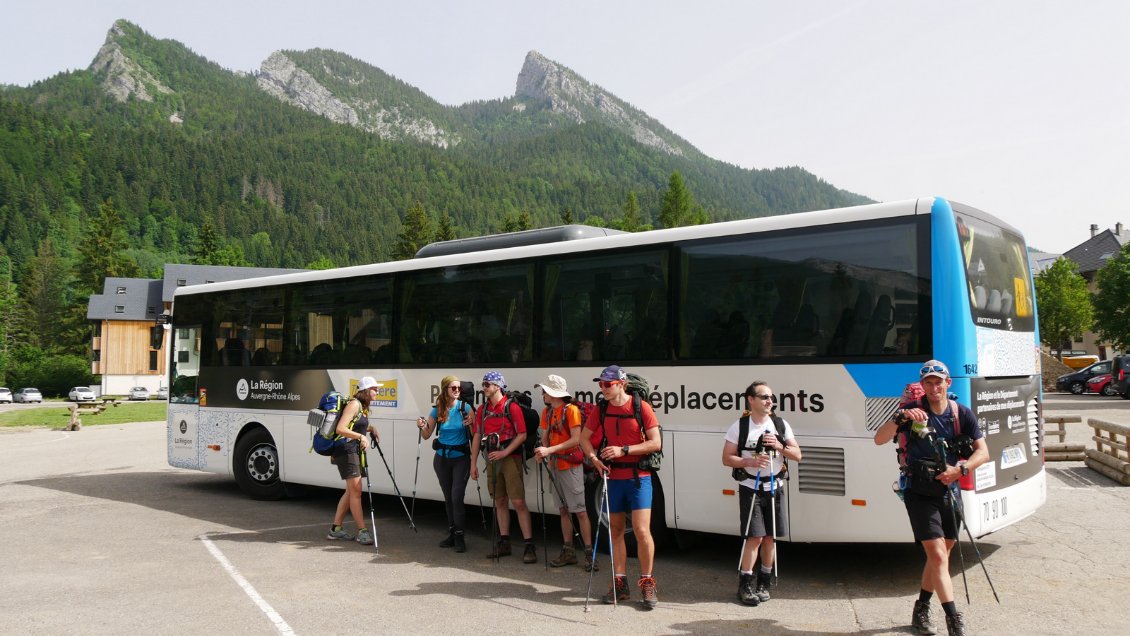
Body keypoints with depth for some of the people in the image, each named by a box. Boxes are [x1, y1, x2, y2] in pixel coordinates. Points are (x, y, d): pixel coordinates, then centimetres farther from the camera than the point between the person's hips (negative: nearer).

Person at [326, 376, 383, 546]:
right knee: (356, 491, -10)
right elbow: (340, 429, -23)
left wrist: (371, 428, 12)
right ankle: (362, 532, -8)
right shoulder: (354, 404, -14)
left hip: (354, 451, 10)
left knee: (351, 491, 12)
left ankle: (336, 529, 19)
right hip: (346, 451, -10)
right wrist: (361, 436, -27)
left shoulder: (363, 406, 14)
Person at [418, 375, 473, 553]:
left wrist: (470, 423, -26)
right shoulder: (437, 410, -1)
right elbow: (426, 435, 6)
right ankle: (452, 533, 22)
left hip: (461, 458, -3)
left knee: (457, 497, -12)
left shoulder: (465, 408, -9)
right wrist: (421, 427, -14)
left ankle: (460, 536, -4)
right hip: (442, 458, 4)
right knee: (448, 497, 11)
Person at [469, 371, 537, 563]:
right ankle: (504, 543, 20)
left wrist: (504, 452, -18)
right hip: (492, 459, 6)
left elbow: (522, 434, -11)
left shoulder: (512, 407, -7)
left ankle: (529, 546, -9)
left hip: (510, 459, -6)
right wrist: (473, 463, 9)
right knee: (499, 502, 11)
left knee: (518, 502, -10)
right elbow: (477, 436, 14)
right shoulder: (483, 410, 11)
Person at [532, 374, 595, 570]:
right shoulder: (547, 412, 13)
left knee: (580, 510, -7)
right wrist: (542, 452, -8)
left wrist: (550, 450, -23)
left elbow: (576, 439, -18)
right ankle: (568, 551, 18)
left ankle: (589, 553, -4)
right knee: (563, 510, 11)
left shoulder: (571, 410, -11)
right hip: (555, 465, 8)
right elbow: (545, 437, 14)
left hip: (571, 465, -8)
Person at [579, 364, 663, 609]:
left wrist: (624, 450, -19)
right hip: (612, 477, 4)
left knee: (642, 530, -9)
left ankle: (647, 583, 6)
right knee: (616, 530, 10)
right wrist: (593, 457, -7)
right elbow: (584, 438, 13)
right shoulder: (600, 410, 3)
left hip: (638, 476, -4)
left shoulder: (641, 407, -9)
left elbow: (655, 443, -10)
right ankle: (619, 582, 20)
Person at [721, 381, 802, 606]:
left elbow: (797, 455, 5)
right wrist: (750, 462, -22)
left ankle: (764, 582, 21)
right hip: (750, 488, -4)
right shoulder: (739, 426, -5)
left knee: (770, 536, 8)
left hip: (773, 488, 4)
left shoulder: (781, 425, 5)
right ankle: (745, 583, 2)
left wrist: (779, 446, -13)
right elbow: (727, 458, -6)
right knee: (755, 536, -9)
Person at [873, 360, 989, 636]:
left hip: (948, 491, 4)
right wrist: (900, 418, -31)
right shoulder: (912, 410, -7)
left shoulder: (962, 413, 1)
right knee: (938, 555, -11)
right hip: (919, 492, -4)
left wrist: (959, 469, -19)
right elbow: (879, 439, -14)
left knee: (940, 555, 14)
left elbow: (982, 452, -1)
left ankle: (921, 610, 30)